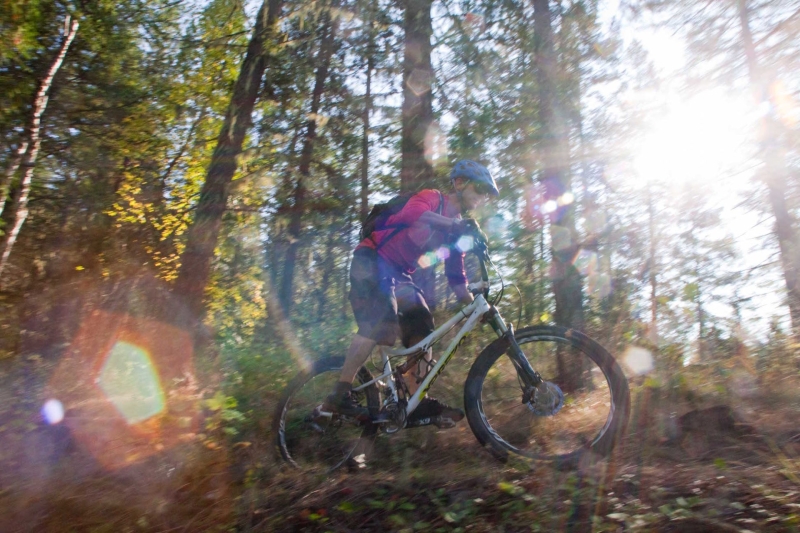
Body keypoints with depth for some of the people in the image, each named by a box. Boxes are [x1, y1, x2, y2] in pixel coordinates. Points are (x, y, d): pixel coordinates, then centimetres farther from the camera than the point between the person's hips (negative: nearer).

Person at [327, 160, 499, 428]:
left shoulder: (456, 229, 14)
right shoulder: (432, 197, -5)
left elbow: (456, 277, 12)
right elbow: (411, 213, -31)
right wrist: (457, 224, -38)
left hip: (399, 273, 8)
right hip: (372, 260, -8)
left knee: (422, 329, -4)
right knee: (379, 323, -26)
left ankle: (419, 403, -4)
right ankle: (340, 394, -20)